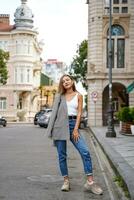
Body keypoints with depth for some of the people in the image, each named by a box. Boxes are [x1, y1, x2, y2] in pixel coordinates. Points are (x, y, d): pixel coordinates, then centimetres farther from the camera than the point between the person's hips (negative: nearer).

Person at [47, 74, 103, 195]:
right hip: (60, 125, 1)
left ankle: (90, 182, -9)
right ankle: (66, 181, 11)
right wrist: (52, 130, 3)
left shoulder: (78, 95, 8)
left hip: (73, 124, -1)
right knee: (62, 155, 2)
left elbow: (79, 113, 2)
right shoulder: (59, 96, 11)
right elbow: (55, 112, 10)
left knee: (85, 152, -13)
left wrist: (75, 129, -8)